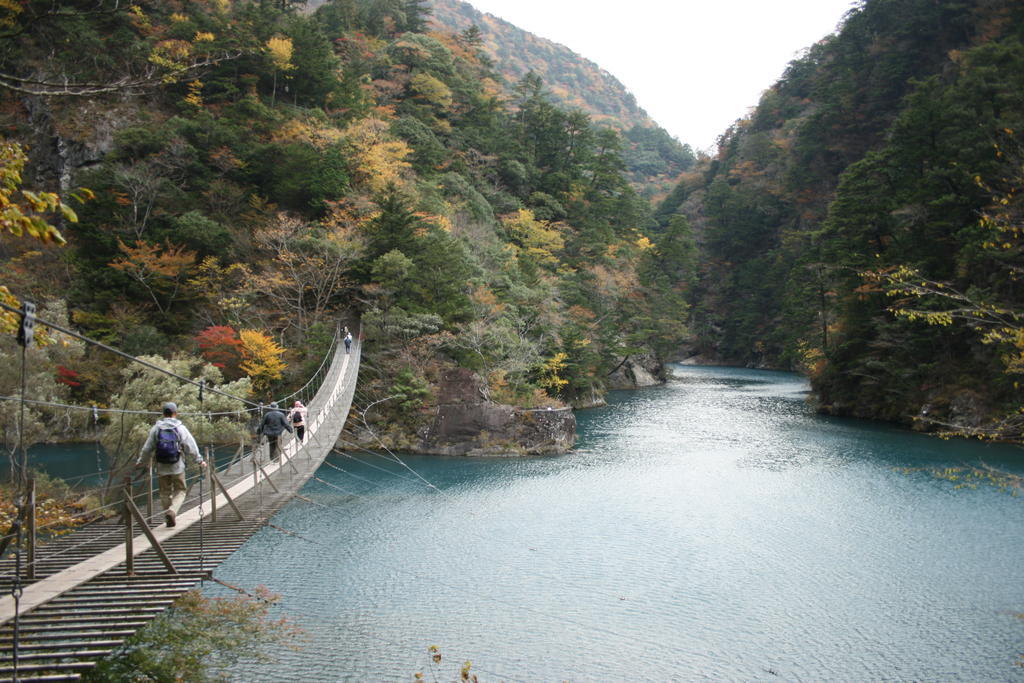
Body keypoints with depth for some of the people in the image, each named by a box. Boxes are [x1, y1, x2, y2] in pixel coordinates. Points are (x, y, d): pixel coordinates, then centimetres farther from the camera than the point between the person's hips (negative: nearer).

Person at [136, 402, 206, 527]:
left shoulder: (156, 428, 3)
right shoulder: (180, 428, -3)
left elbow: (147, 447, 7)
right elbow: (191, 446, -4)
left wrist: (139, 461, 20)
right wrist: (199, 460, 3)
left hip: (161, 467, 2)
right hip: (177, 466, -2)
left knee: (165, 492, 13)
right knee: (180, 491, 8)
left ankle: (169, 518, 15)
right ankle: (172, 511, -15)